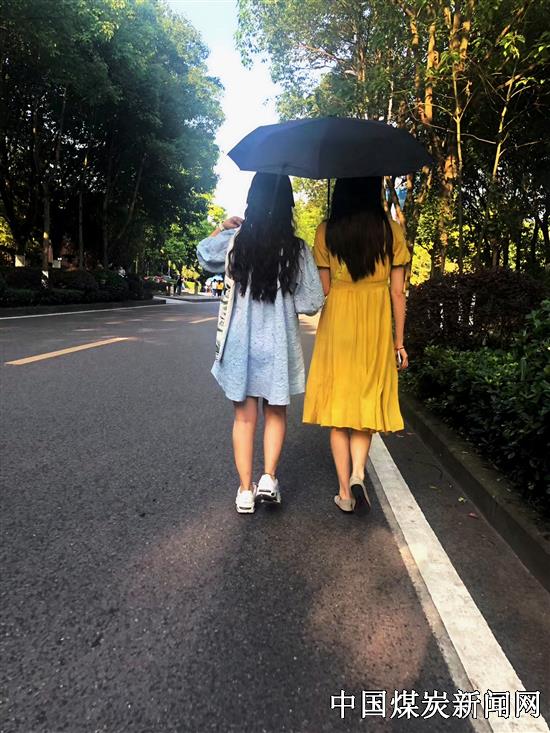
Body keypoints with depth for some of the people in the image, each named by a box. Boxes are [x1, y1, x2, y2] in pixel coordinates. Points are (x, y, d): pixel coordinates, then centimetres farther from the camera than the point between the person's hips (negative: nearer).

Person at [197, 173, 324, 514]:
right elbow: (312, 302, -6)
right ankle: (268, 478, 9)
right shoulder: (297, 249, -9)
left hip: (239, 342, 1)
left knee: (245, 416, 11)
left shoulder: (233, 241, -4)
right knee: (276, 412, 18)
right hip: (278, 343, -1)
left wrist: (222, 226, 23)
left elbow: (203, 254, 18)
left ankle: (246, 490, 17)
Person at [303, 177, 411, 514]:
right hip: (376, 325, 0)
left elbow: (323, 289, 0)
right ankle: (358, 473, -4)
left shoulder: (326, 231, 0)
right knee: (368, 400, 15)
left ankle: (345, 492, 12)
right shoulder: (392, 231, 0)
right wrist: (399, 341, 5)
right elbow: (398, 293, -1)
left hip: (336, 323, 0)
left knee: (337, 402, 8)